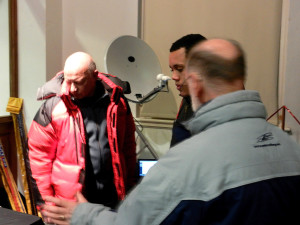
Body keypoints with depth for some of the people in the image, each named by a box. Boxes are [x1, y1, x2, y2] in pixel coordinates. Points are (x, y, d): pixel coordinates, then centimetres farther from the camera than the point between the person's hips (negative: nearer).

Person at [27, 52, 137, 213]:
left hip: (112, 199, 3)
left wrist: (129, 190, 11)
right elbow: (39, 156, -5)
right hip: (69, 204, -2)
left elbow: (128, 146, 9)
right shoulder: (53, 106, -9)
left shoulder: (116, 101, 0)